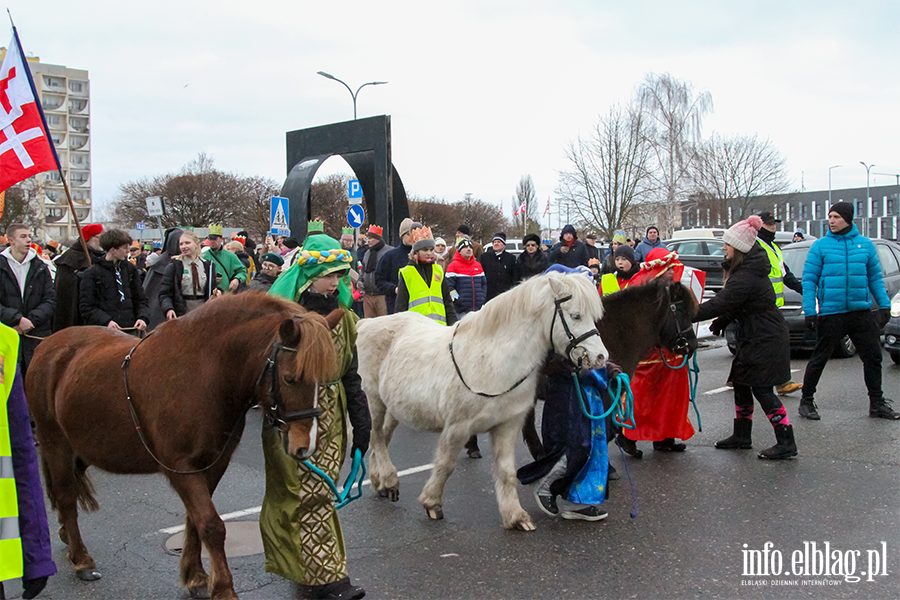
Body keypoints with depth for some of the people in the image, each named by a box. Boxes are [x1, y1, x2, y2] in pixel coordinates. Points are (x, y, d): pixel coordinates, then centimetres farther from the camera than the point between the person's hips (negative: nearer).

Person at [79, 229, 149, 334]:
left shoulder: (131, 269, 12)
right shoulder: (92, 273, -1)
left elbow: (140, 299, 15)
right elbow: (86, 306, -4)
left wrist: (143, 318, -4)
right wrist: (106, 321, -17)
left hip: (131, 329, 4)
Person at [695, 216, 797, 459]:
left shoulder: (746, 277, -25)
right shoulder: (750, 268, 8)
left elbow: (719, 304, -28)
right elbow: (734, 302, 16)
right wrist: (722, 321, 9)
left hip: (765, 340, -10)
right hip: (755, 337, 10)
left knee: (762, 389, -5)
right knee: (741, 384, 15)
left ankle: (786, 443, 2)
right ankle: (741, 437, 25)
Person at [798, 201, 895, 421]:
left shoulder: (865, 244, 8)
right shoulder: (820, 246, -1)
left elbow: (875, 277, 13)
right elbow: (809, 280, -4)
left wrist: (884, 305, 5)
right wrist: (809, 311, -11)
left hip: (861, 312, 3)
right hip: (830, 312, -3)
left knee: (873, 356, 9)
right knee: (819, 359, 4)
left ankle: (877, 403, 23)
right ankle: (807, 401, 17)